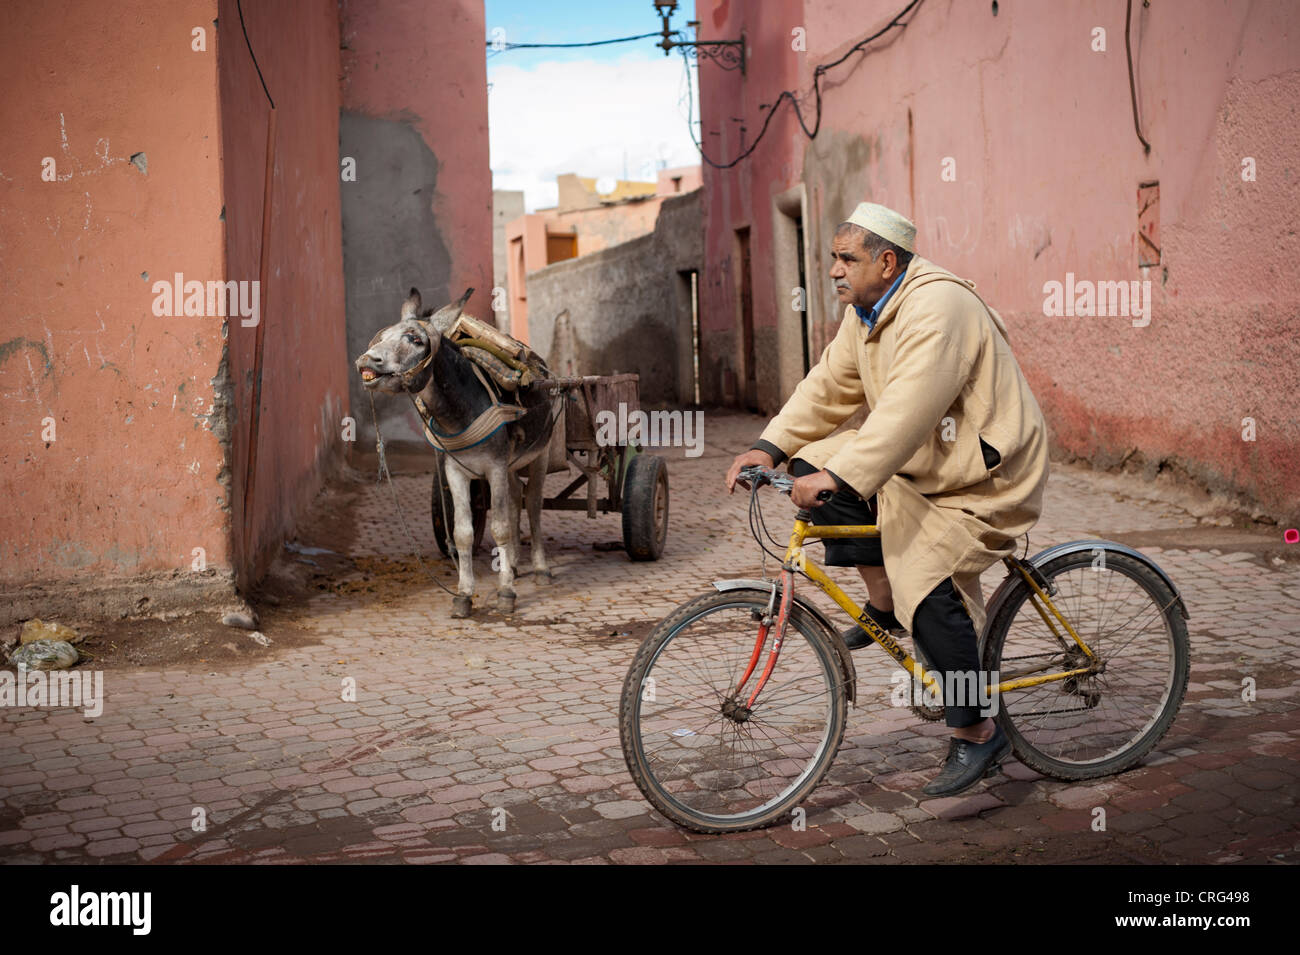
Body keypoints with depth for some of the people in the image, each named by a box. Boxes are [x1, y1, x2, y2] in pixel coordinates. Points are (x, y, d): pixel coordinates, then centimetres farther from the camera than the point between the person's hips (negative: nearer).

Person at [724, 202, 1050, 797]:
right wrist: (770, 447, -5)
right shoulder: (865, 313, 6)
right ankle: (883, 600, 6)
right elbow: (830, 386, 7)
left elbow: (907, 411, -35)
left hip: (981, 479, -9)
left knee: (927, 585, -24)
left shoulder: (938, 309, -25)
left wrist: (839, 477, -41)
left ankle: (976, 735, -8)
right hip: (918, 464, 10)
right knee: (813, 463, -3)